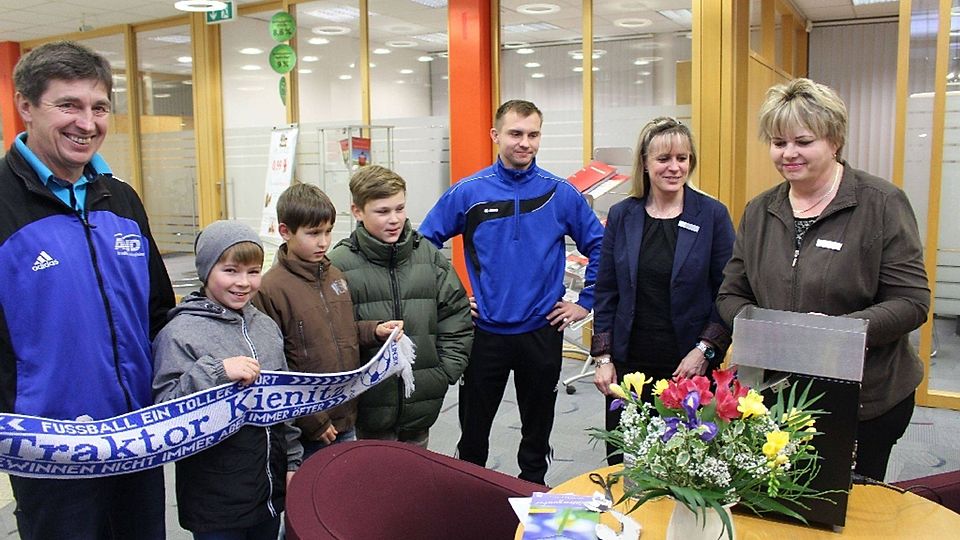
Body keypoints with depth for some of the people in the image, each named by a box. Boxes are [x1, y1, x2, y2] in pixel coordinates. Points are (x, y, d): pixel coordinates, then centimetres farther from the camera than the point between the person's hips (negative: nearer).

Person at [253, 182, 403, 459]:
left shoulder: (335, 275, 7)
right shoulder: (270, 289, -15)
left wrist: (375, 331, -1)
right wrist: (311, 421, -15)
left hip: (346, 418, 6)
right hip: (306, 428, -6)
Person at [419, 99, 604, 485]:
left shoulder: (561, 193, -2)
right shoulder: (467, 192, -4)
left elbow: (599, 246, 6)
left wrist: (585, 302, 2)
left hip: (542, 331, 1)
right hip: (485, 332, 0)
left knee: (538, 425, 16)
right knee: (474, 425, 12)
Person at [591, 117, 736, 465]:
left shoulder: (712, 215, -2)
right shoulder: (621, 216, 4)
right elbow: (606, 293, 7)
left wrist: (704, 351, -10)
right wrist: (603, 357, 2)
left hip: (690, 368, -2)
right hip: (629, 365, 2)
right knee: (622, 461, 5)